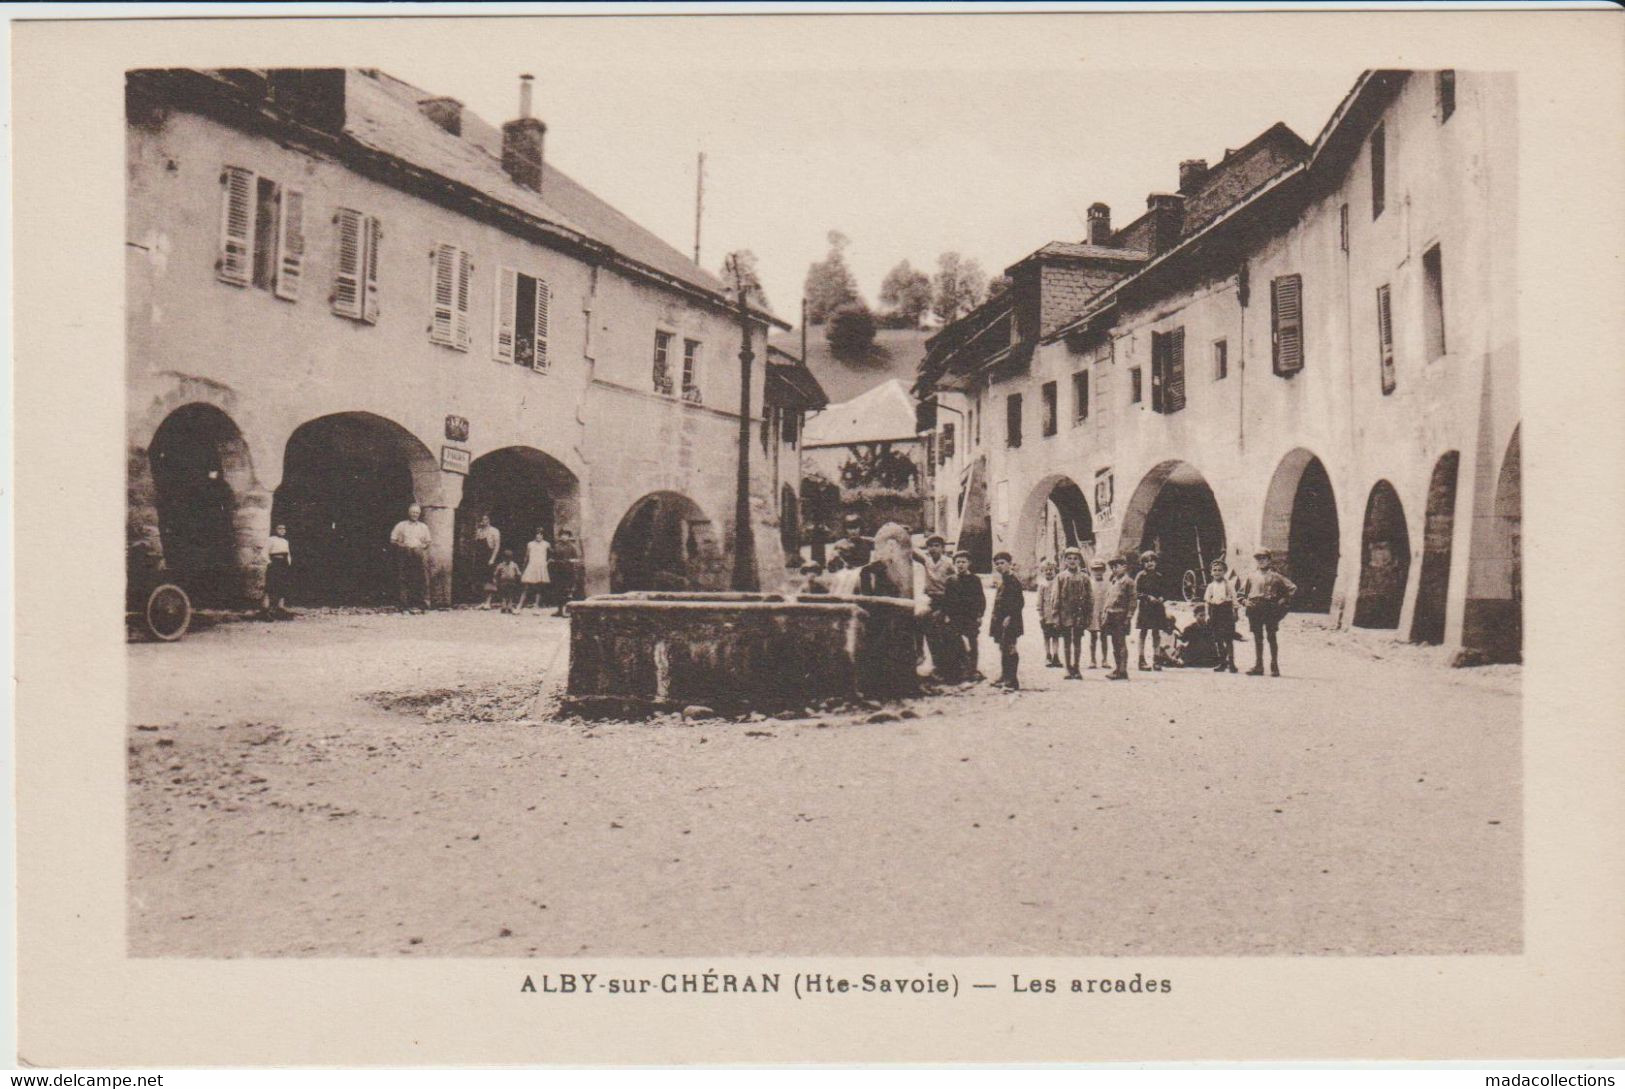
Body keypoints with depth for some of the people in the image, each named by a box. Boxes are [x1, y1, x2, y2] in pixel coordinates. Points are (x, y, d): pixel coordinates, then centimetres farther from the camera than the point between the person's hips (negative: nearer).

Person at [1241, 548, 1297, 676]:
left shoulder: (1275, 576, 2)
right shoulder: (1252, 576, 12)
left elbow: (1292, 588, 2)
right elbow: (1242, 592, 23)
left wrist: (1282, 601, -4)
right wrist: (1245, 601, 6)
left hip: (1271, 609, -4)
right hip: (1254, 610, 4)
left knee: (1271, 637, -3)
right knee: (1257, 638, 7)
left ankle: (1275, 667, 1)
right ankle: (1258, 667, 12)